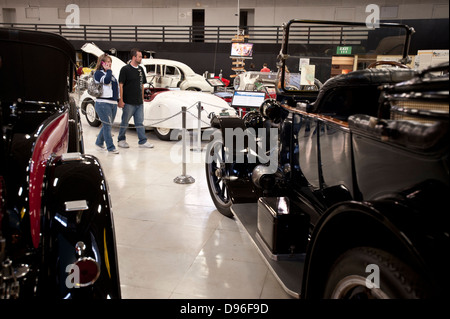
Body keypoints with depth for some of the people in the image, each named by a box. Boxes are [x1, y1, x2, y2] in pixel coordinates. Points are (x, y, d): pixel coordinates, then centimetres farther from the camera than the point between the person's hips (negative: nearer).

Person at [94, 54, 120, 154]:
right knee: (107, 125, -6)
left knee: (107, 125, 14)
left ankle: (99, 142, 30)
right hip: (103, 103, -8)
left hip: (113, 103, 8)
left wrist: (117, 99, 18)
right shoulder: (98, 73, -5)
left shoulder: (110, 73, 20)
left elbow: (116, 86, 24)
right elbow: (106, 80, -24)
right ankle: (111, 147, -2)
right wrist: (108, 70, -11)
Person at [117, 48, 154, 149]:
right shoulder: (125, 69, -8)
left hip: (139, 102, 6)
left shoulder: (140, 69, 11)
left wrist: (142, 98, 15)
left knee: (139, 122, 7)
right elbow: (121, 85, -9)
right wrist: (121, 100, -13)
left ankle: (143, 141, 10)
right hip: (128, 102, -5)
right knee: (125, 122, 6)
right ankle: (121, 140, 20)